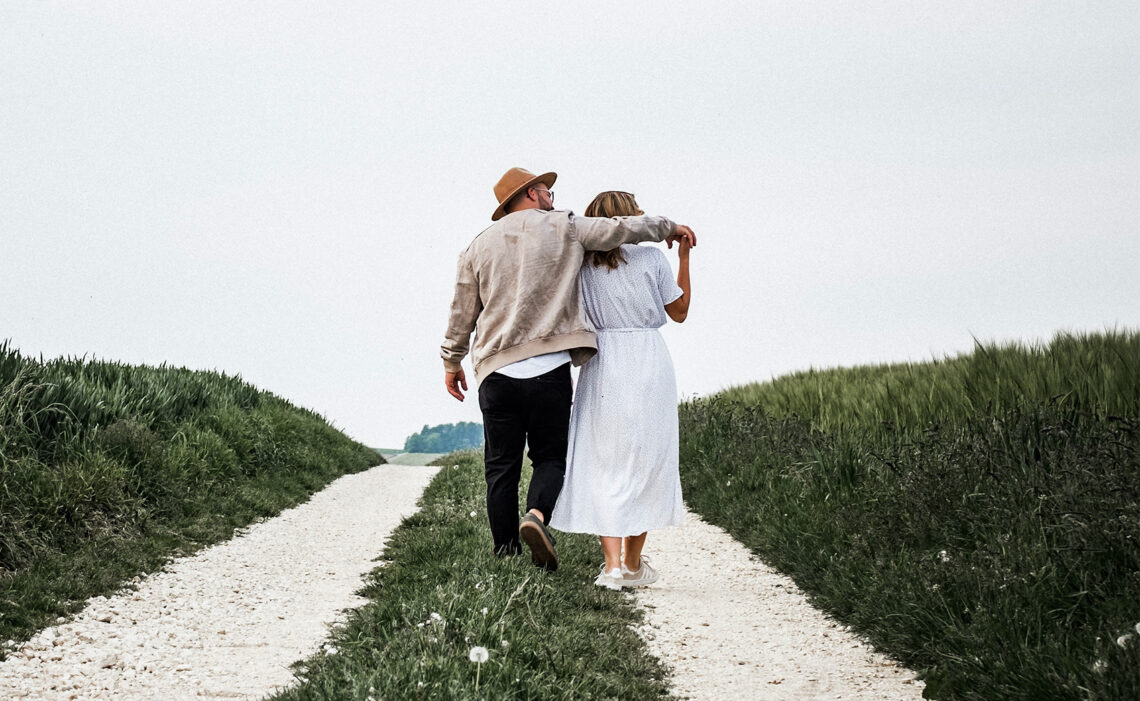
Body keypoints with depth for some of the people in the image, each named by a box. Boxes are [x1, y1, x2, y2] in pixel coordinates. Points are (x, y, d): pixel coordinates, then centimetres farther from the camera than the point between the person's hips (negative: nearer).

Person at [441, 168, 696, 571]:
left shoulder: (481, 245, 12)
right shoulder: (564, 228, 4)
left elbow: (462, 312, 15)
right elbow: (621, 229, 4)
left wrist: (452, 361, 28)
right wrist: (668, 228, 22)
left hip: (497, 371, 2)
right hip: (550, 369, -2)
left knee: (502, 467, 7)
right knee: (550, 458, 8)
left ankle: (506, 556, 5)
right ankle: (537, 514, -21)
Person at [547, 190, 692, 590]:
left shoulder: (583, 265, 3)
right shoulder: (651, 258, -2)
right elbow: (679, 312, 9)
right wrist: (684, 256, 12)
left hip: (602, 364, 1)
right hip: (648, 362, -1)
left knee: (603, 463, 5)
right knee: (645, 462, 9)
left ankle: (612, 565, -6)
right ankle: (634, 564, 14)